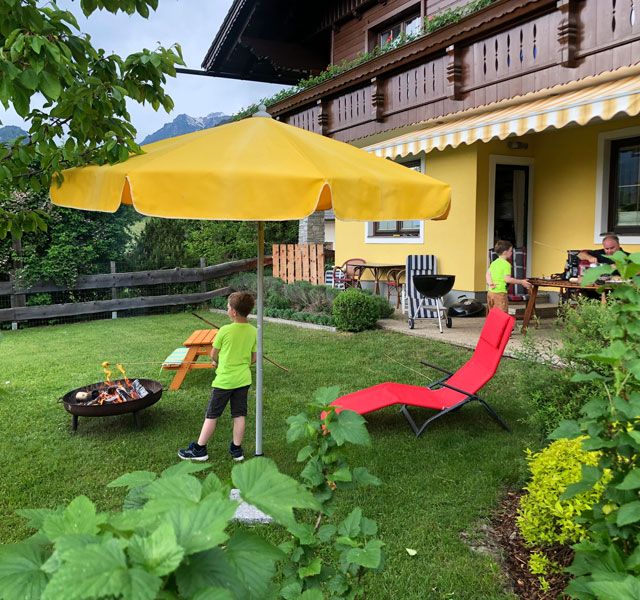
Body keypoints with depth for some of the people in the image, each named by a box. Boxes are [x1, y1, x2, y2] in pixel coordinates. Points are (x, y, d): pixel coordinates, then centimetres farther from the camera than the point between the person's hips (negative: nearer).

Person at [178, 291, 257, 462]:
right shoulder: (253, 332, -4)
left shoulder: (225, 330, -17)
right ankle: (236, 449, 19)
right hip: (243, 380, 4)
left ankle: (199, 449, 16)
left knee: (211, 415, 7)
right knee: (239, 415, 12)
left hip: (224, 380, -4)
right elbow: (254, 358, 4)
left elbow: (213, 355, -4)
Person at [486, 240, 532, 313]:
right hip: (500, 293, -8)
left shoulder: (493, 263, 14)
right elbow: (507, 279, -15)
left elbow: (488, 273, 6)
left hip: (490, 292, 8)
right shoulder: (506, 264, -9)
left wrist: (490, 283, -6)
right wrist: (521, 282, -9)